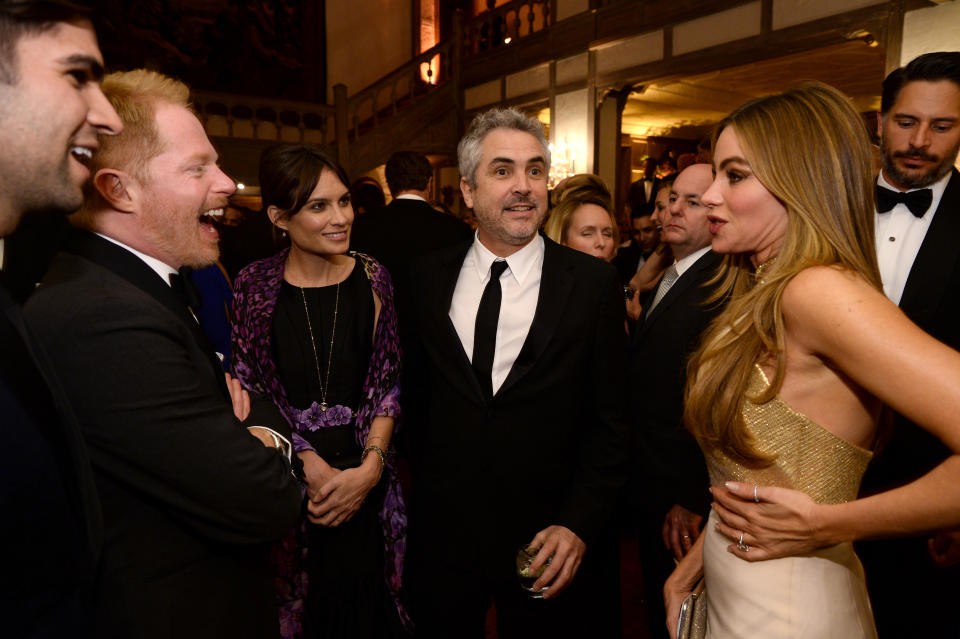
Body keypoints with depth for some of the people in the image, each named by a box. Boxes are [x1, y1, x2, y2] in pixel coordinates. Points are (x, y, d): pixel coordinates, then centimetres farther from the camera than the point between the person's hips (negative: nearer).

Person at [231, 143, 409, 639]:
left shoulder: (371, 277, -3)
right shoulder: (255, 285, -5)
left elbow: (388, 383, -2)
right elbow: (249, 390, -5)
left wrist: (370, 467, -13)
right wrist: (311, 467, -14)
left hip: (364, 478, 1)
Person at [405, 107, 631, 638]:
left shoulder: (594, 282, -8)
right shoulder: (429, 278, -1)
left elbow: (610, 421, -6)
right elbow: (416, 391, 7)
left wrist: (579, 524, -11)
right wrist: (426, 481, 6)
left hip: (548, 542, -1)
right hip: (441, 536, 2)